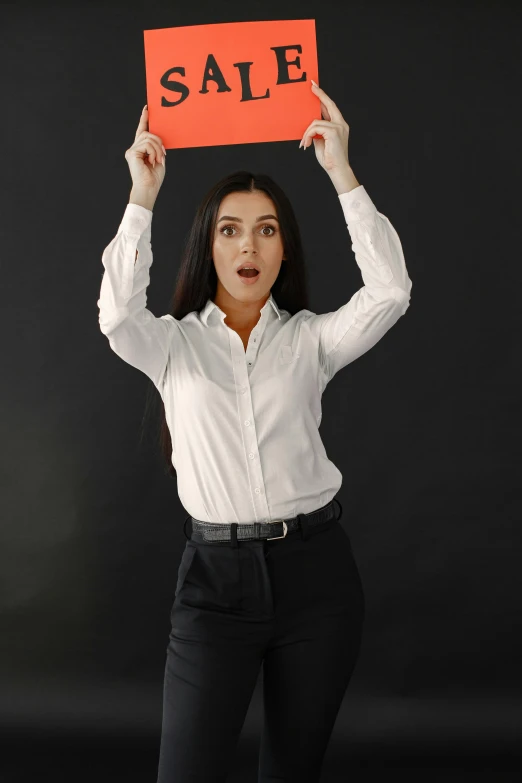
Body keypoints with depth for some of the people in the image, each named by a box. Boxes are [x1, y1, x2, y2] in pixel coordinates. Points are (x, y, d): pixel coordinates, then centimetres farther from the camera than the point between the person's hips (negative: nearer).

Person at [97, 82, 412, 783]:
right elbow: (117, 313, -18)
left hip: (316, 568, 1)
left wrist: (342, 174, -12)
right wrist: (142, 199, -16)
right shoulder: (174, 343, 3)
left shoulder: (309, 338, 5)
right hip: (216, 573, -1)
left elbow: (390, 292, -12)